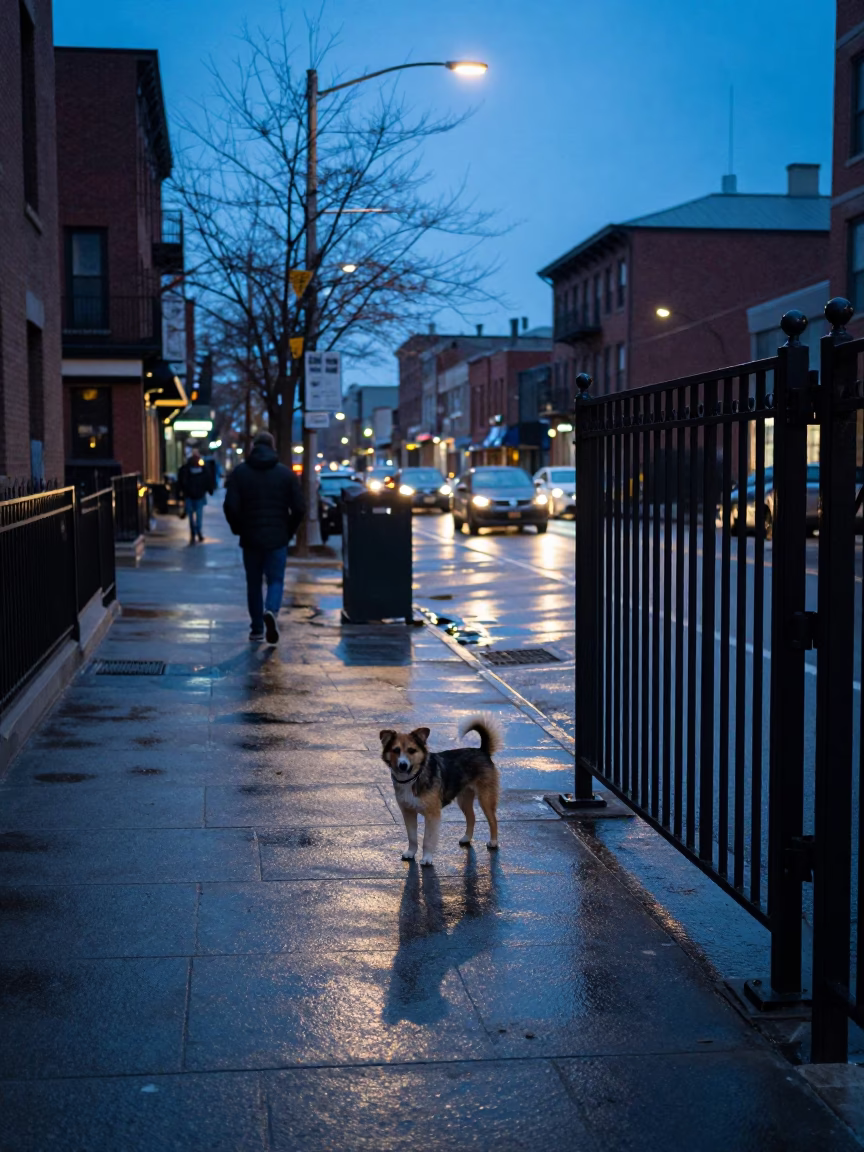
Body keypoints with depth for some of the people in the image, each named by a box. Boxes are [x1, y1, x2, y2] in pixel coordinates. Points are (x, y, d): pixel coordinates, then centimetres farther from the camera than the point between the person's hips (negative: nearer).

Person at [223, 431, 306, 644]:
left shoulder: (240, 472, 0)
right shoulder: (286, 473, 0)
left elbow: (231, 506, -8)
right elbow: (299, 508, -3)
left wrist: (238, 529, 7)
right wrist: (289, 531, 11)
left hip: (250, 538, 1)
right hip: (277, 538, -1)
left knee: (253, 583, 12)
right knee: (276, 580, 4)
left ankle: (257, 628, 14)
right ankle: (271, 611, -25)